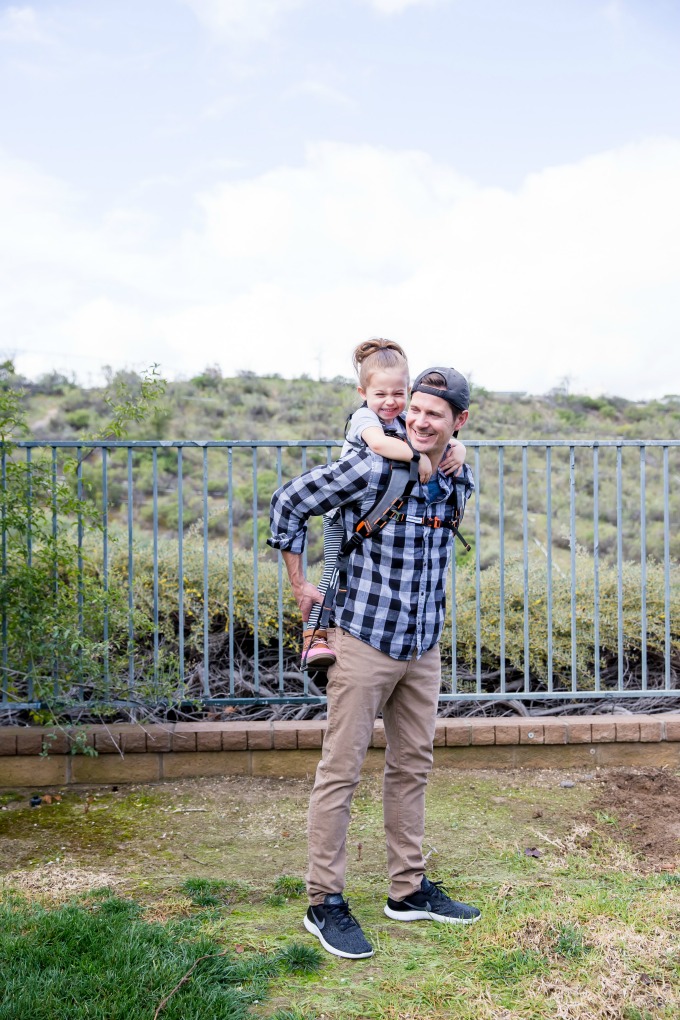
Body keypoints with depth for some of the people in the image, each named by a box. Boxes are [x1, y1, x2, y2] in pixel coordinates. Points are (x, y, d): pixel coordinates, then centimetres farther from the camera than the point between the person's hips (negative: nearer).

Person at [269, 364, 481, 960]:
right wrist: (301, 586, -5)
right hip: (365, 639, -6)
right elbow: (289, 503, -8)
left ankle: (410, 889, 30)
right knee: (341, 771, 1)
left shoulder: (460, 483, 4)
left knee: (412, 767, 15)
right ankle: (325, 902, 13)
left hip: (424, 647, 7)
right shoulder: (372, 469, -16)